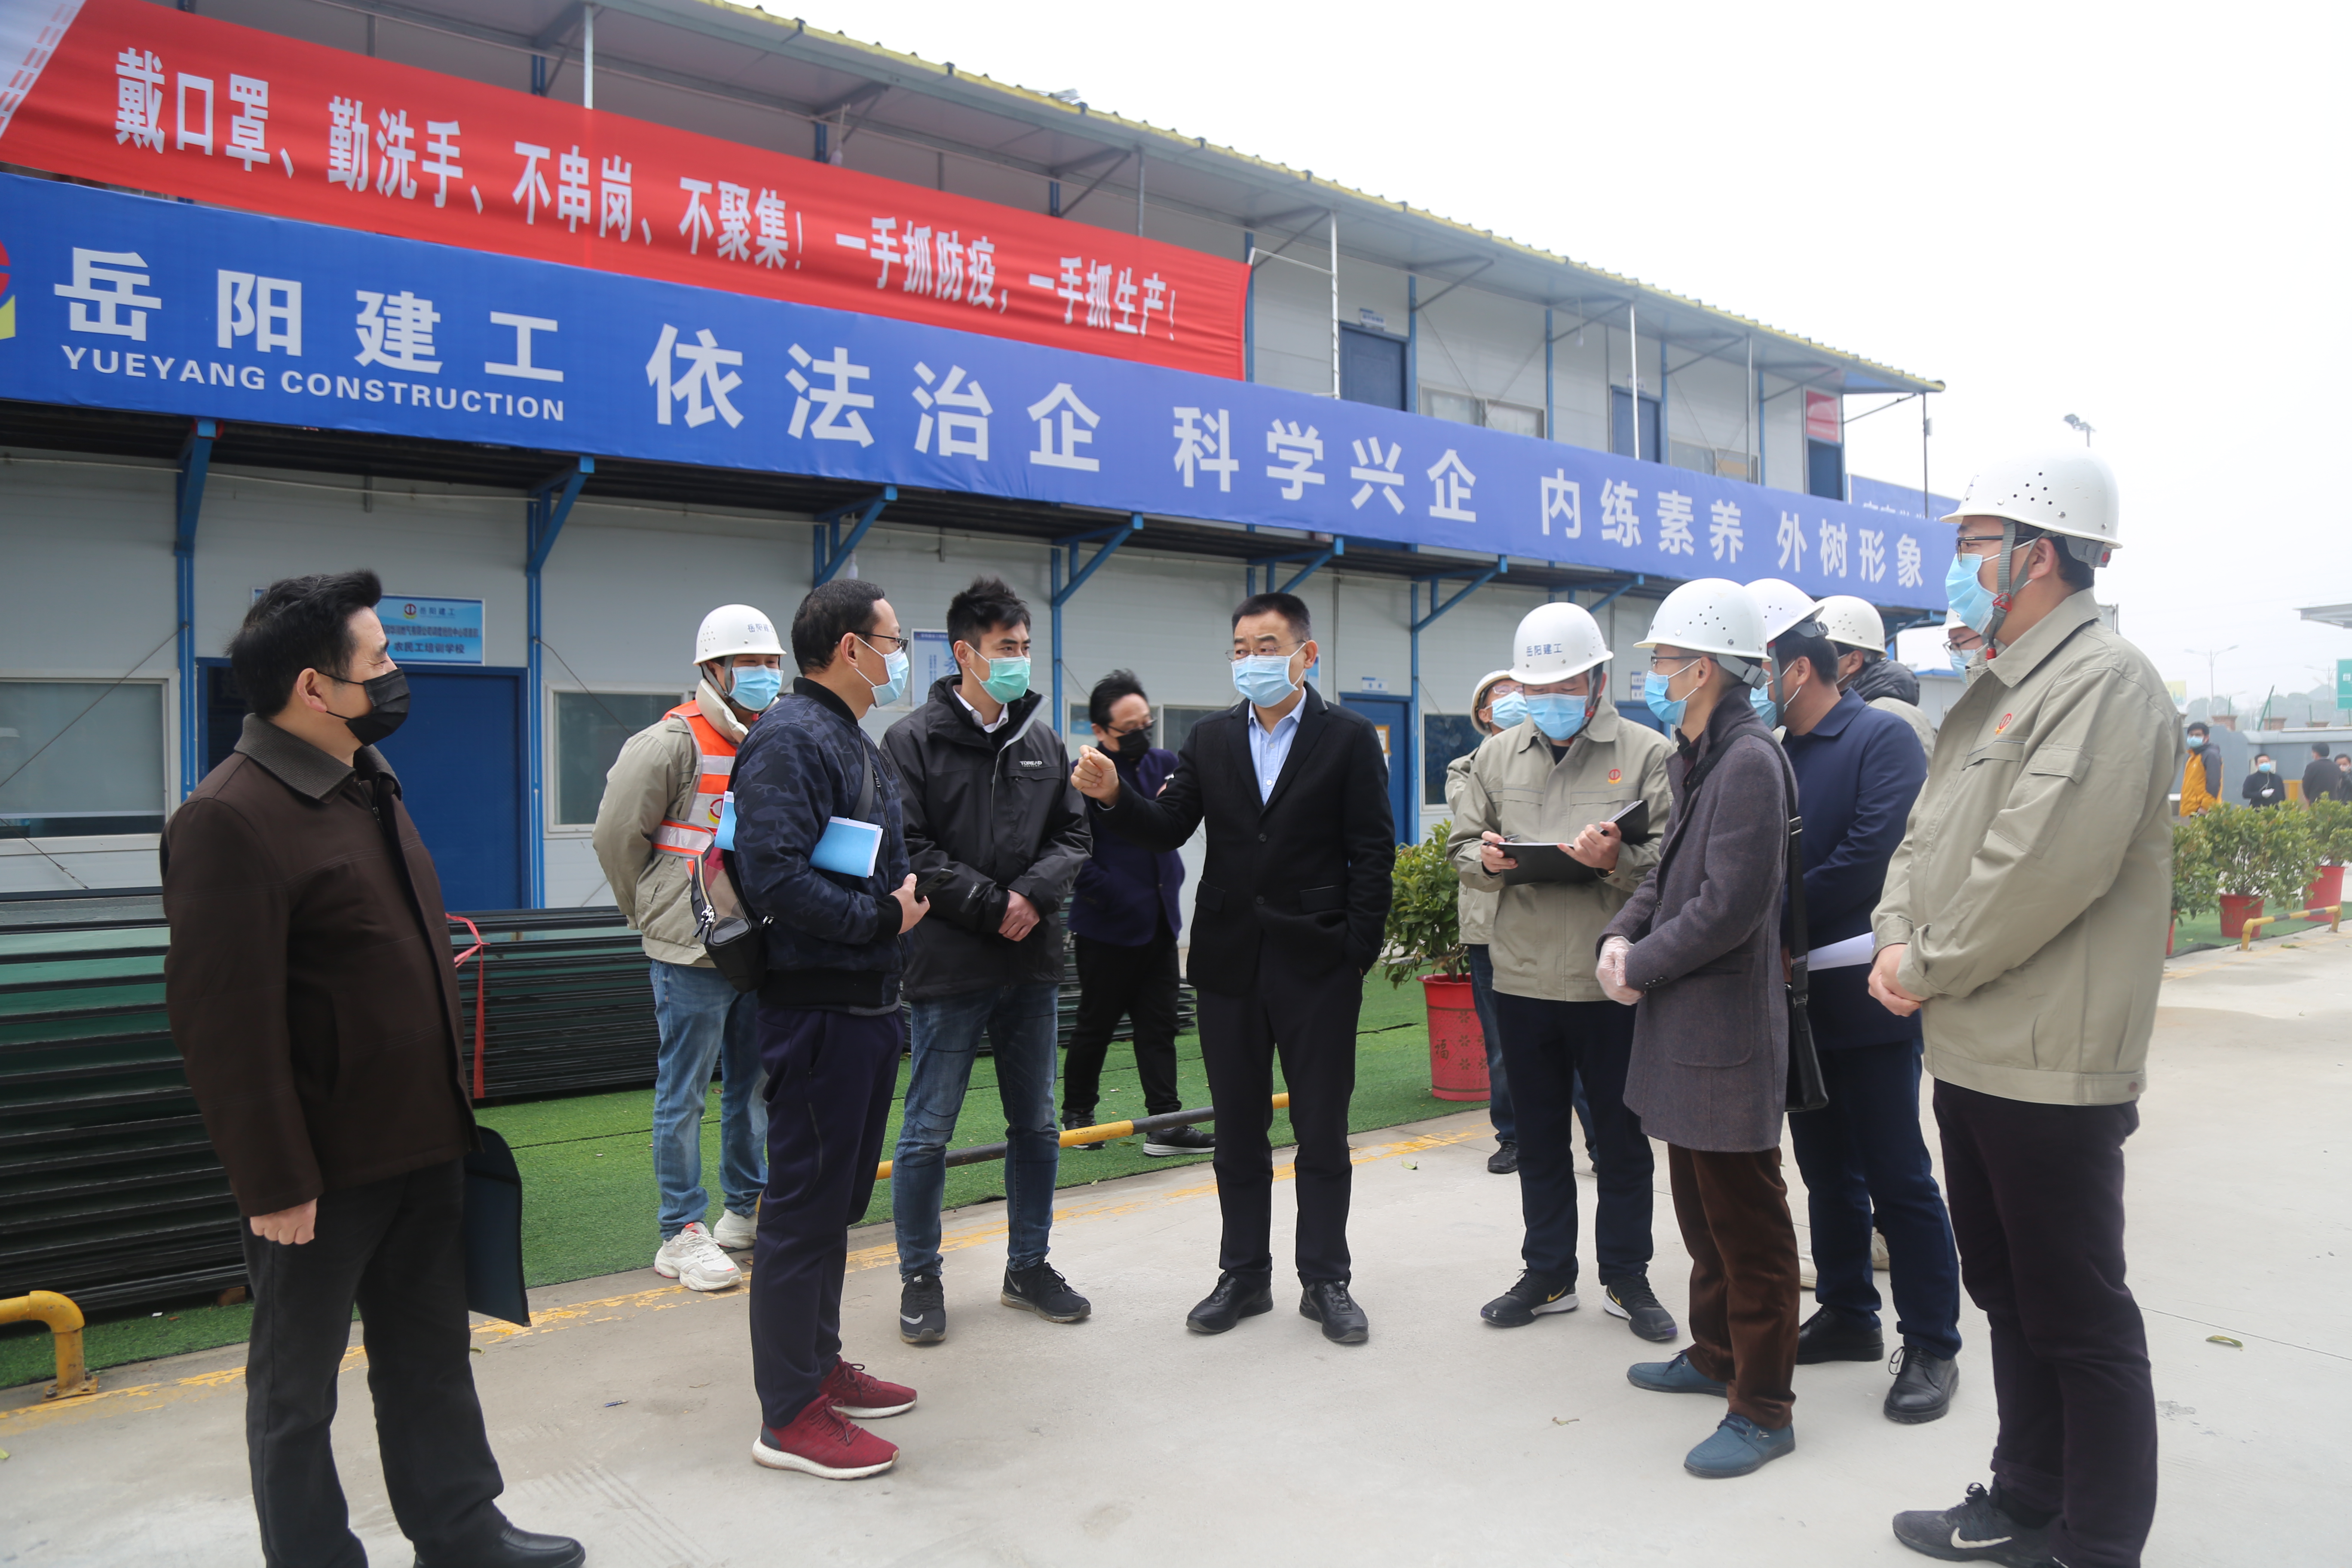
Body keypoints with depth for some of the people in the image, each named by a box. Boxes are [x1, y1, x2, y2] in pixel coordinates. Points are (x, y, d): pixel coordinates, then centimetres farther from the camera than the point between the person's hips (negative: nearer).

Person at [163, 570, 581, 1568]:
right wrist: (272, 1183, -20)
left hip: (422, 1146, 9)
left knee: (432, 1358, 21)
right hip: (322, 1171, -8)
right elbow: (224, 1021, -22)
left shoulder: (367, 784, 10)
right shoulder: (230, 819, -20)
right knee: (298, 1387, 12)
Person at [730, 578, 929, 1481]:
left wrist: (908, 900, 6)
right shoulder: (790, 739, -16)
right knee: (805, 1203, -1)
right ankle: (790, 1415, 11)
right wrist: (882, 916, -18)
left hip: (866, 1004, 10)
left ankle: (820, 1363, 33)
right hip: (816, 1007, -10)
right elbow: (774, 875, -26)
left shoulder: (857, 745, 17)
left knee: (837, 1200, 19)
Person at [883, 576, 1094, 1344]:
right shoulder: (914, 740, -6)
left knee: (1036, 1124, 14)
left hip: (1033, 963, 5)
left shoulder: (1042, 739, 9)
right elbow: (908, 850, -12)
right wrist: (990, 905, -15)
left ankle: (1029, 1266, 30)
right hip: (949, 967, -5)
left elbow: (1073, 835, 9)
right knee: (928, 1132, 3)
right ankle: (920, 1277, 20)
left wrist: (1035, 894, -9)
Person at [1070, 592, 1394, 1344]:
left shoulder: (1349, 738, -1)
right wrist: (1113, 796, -18)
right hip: (1230, 963, 3)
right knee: (1238, 1129, 12)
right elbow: (1169, 827, 1)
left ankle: (1326, 1281, 19)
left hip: (1317, 964, -3)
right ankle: (1244, 1275, 24)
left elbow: (1372, 853, -4)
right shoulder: (1210, 739, 9)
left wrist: (1359, 952, -10)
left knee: (1322, 1130, 6)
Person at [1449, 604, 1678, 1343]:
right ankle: (1547, 1275, 28)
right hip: (1522, 977, 4)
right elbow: (1461, 849, 13)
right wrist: (1487, 860, -9)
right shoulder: (1496, 757, 9)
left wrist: (1619, 860, -26)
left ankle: (1626, 1278, 26)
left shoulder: (1647, 753, -3)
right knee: (1539, 1135, 14)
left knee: (1621, 1137, 9)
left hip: (1612, 980, -3)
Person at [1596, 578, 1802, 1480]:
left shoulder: (1750, 762, -18)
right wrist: (1621, 936, 2)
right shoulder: (1691, 759, 12)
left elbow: (1730, 904, -22)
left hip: (1728, 1028, -10)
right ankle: (1717, 1356, 37)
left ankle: (1763, 1407, 13)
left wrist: (1642, 966, -13)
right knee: (1698, 1205, 21)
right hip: (1682, 1024, 10)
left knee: (1746, 1221, 1)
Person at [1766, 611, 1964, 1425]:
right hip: (1799, 992, 7)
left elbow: (1872, 854, -19)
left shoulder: (1882, 737, -8)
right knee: (1827, 1166, 15)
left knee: (1896, 1173, 0)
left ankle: (1931, 1345, 12)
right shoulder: (1775, 753, 11)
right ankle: (1848, 1314, 29)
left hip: (1864, 988, -7)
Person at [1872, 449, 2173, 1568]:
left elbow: (2045, 866, -23)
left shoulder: (2106, 681, -14)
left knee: (2079, 1320, 3)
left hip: (2050, 1065, -9)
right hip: (1969, 1052, 10)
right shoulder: (1994, 694, 16)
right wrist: (1896, 943, -1)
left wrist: (1930, 971, -14)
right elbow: (1926, 838, 16)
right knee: (2009, 1297, 19)